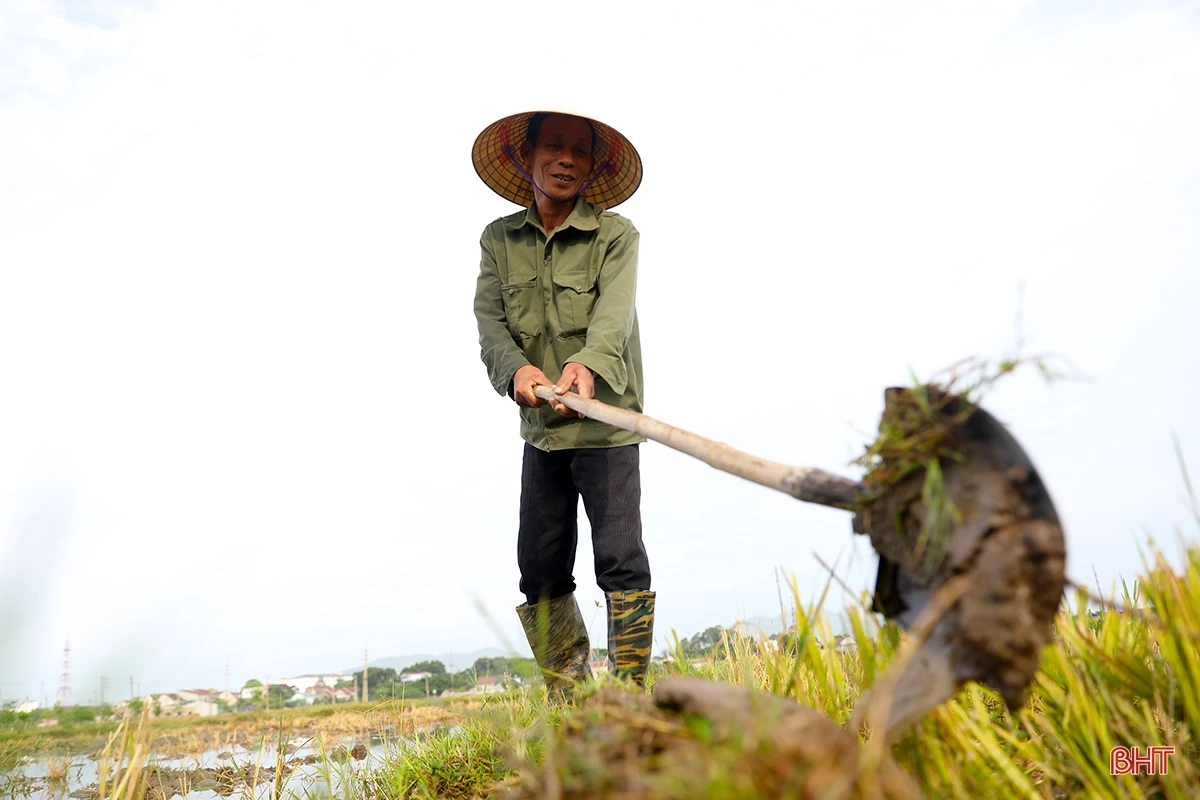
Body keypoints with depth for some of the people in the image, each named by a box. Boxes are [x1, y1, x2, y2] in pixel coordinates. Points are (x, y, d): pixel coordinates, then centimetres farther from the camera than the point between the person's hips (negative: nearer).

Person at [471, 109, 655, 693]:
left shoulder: (616, 234, -1)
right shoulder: (498, 239, 8)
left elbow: (614, 313, -18)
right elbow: (489, 321, -4)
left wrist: (585, 363, -40)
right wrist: (517, 368, -26)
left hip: (606, 424, -3)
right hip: (539, 427, 4)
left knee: (621, 559, -7)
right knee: (540, 567, 7)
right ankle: (568, 699, 23)